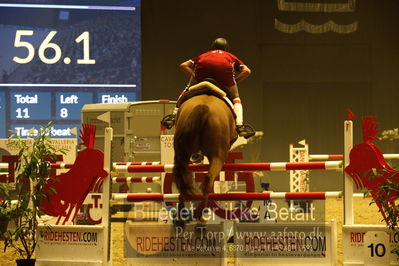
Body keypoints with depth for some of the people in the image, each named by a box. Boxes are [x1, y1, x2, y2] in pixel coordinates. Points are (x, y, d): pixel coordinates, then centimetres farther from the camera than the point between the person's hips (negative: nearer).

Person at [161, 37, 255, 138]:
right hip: (224, 67, -1)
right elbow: (247, 71, 25)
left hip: (202, 66, 1)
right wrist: (234, 82, 31)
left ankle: (174, 115, 17)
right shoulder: (231, 57, 40)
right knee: (235, 97, 18)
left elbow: (183, 65, 35)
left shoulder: (203, 55, 43)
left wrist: (196, 77, 32)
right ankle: (240, 126, 1)